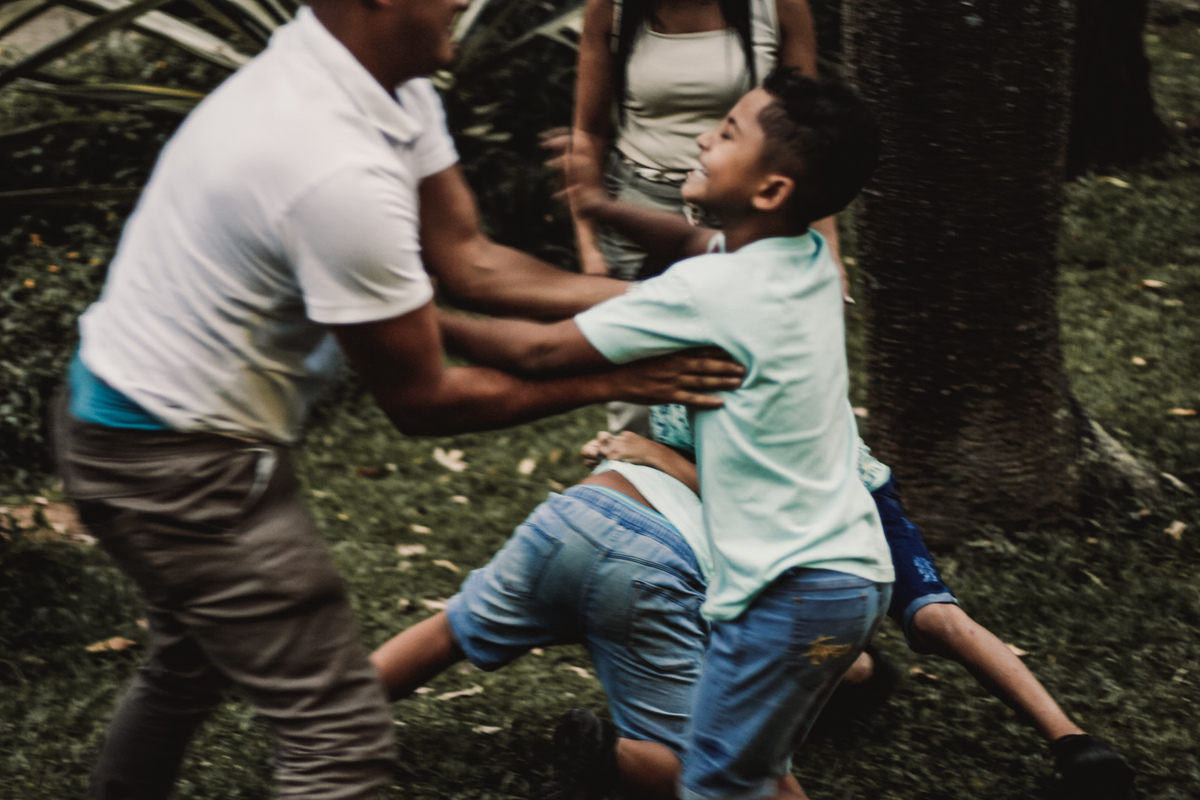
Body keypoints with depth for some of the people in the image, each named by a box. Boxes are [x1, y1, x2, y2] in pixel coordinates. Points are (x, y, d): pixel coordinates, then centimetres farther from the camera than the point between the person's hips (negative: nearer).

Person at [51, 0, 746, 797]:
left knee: (194, 659, 32)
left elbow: (471, 263, -1)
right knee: (340, 734, -5)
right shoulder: (340, 173, -33)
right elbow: (421, 400, -21)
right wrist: (611, 380, -14)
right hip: (178, 462, -10)